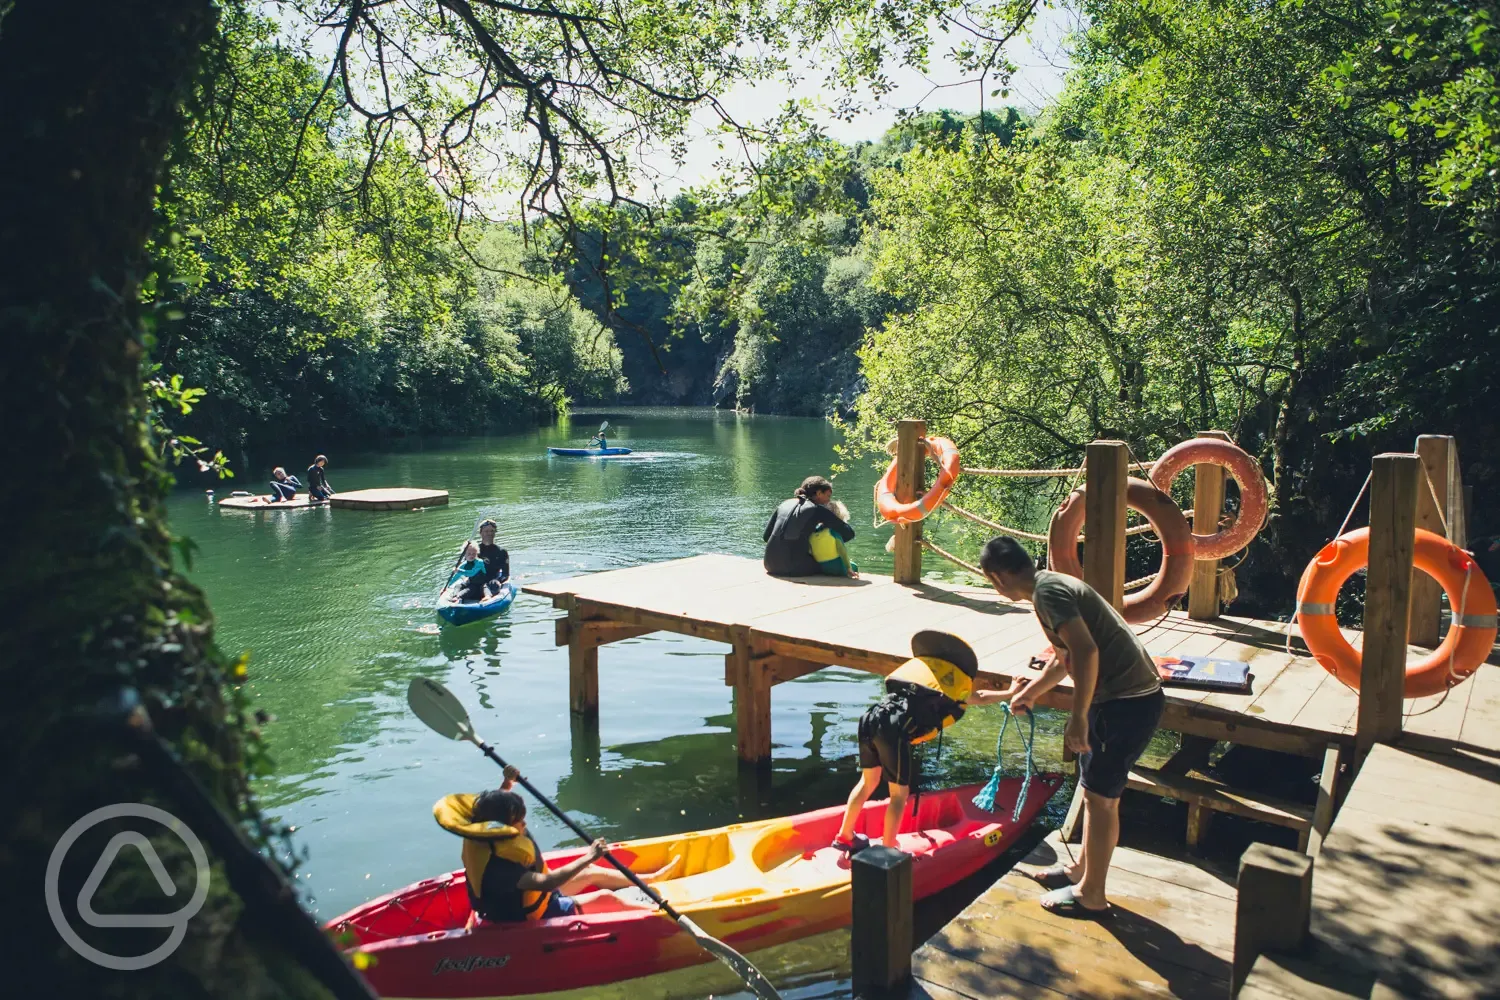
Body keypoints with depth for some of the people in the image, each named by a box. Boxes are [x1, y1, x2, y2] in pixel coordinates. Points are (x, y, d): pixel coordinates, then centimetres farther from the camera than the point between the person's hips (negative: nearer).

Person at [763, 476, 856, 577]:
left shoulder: (785, 504, 14)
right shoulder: (817, 509, 0)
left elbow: (765, 536, 15)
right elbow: (849, 533, -1)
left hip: (770, 565, 5)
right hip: (795, 567, -5)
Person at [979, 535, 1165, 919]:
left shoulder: (1047, 591, -16)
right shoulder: (1053, 584, 16)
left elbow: (1086, 651, -28)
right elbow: (1065, 657, 30)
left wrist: (1078, 718, -24)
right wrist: (1031, 691, 43)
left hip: (1127, 700, -10)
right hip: (1122, 694, 10)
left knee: (1101, 797, 2)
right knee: (1096, 791, 20)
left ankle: (1091, 895, 15)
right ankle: (1083, 868, 36)